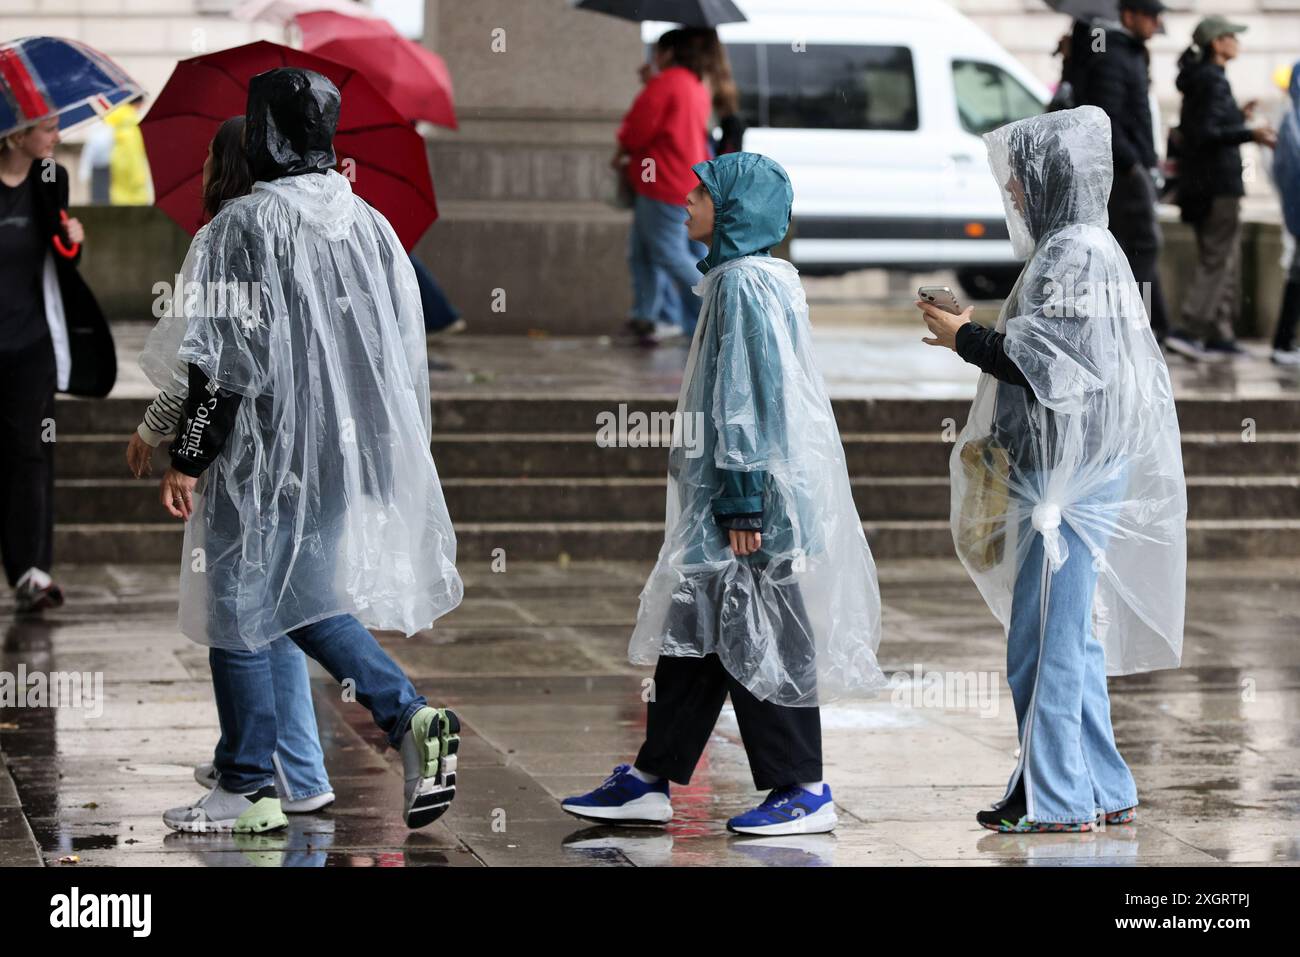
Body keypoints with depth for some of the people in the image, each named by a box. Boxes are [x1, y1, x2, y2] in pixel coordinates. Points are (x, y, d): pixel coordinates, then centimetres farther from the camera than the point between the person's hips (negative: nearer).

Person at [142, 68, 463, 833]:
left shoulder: (245, 226, -13)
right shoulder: (369, 223, 7)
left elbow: (226, 360, -16)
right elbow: (406, 347, 11)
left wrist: (188, 460, -8)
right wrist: (389, 456, 20)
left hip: (263, 453, -7)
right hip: (350, 454, 7)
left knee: (240, 611, 6)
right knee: (306, 600, 19)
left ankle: (248, 788, 12)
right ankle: (412, 718, 0)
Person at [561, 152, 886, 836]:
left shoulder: (745, 282, -15)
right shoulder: (749, 277, 17)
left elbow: (751, 396, -20)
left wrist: (741, 500, -21)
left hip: (752, 493, -10)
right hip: (728, 495, 10)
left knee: (758, 637, -5)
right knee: (694, 629, 11)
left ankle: (803, 791, 2)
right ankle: (648, 784, 16)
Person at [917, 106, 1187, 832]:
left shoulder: (1071, 254, -15)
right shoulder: (1092, 247, 16)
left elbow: (1045, 363, -21)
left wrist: (965, 337, -9)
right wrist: (976, 336, 17)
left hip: (1072, 472, -10)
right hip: (1079, 468, 10)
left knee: (1046, 636, -6)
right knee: (1074, 636, 13)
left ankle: (1054, 797, -2)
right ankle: (1103, 791, 17)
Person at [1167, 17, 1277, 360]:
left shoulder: (1198, 78, 15)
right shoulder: (1212, 80, -14)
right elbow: (1206, 134, -22)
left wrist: (1237, 116, 24)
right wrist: (1250, 134, -29)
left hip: (1199, 180, 10)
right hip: (1218, 181, -10)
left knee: (1221, 260, 13)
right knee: (1217, 259, -8)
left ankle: (1219, 335, 14)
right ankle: (1188, 330, -14)